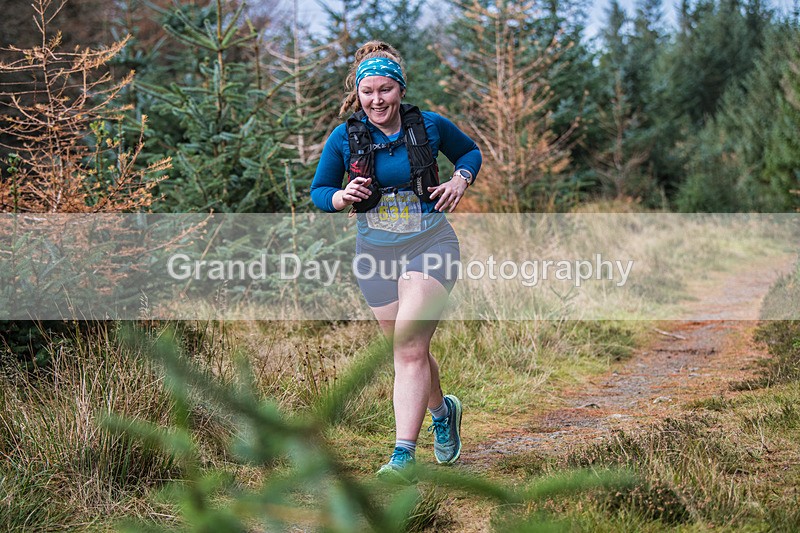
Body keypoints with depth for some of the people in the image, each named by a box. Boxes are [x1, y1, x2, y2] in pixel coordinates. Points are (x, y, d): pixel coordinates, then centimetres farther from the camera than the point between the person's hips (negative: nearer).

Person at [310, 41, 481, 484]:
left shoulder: (429, 126, -3)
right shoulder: (344, 138, -3)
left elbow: (469, 150, 16)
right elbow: (318, 191, 6)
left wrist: (461, 179, -5)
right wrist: (342, 197, -16)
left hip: (429, 246, -3)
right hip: (375, 252, 3)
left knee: (409, 347, -17)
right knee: (409, 350, 14)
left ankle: (403, 456, -20)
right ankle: (442, 411, 45)